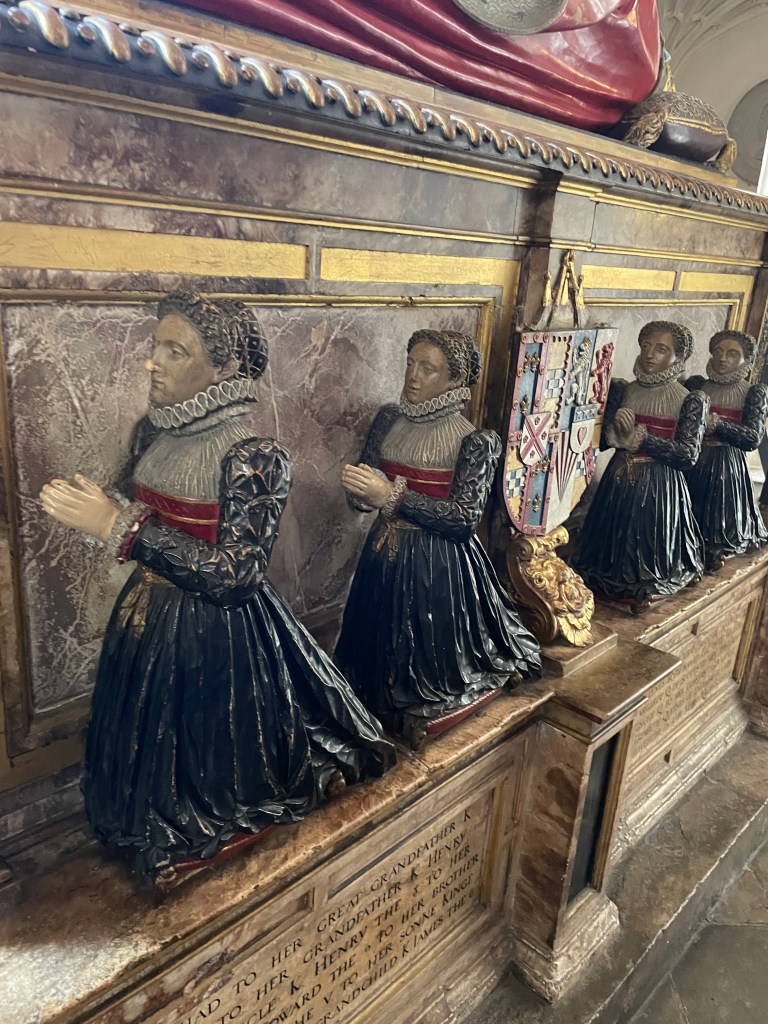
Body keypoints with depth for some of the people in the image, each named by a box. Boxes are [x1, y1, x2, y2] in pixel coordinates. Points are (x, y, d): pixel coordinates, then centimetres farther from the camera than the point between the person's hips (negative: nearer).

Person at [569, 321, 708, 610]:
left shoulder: (689, 400, -7)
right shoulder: (622, 390, 2)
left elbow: (689, 455, -13)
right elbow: (601, 441, 2)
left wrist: (643, 438, -17)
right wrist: (616, 427, -19)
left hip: (660, 485, -3)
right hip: (620, 480, 3)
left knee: (650, 543, 7)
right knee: (614, 538, 13)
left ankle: (648, 587, 29)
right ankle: (612, 582, 34)